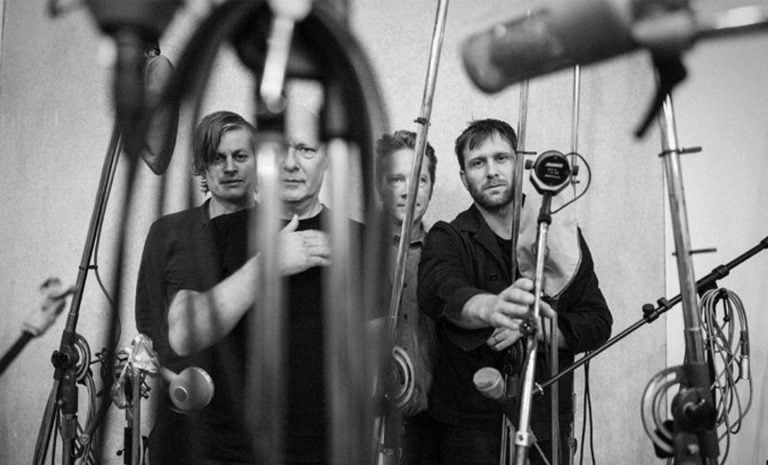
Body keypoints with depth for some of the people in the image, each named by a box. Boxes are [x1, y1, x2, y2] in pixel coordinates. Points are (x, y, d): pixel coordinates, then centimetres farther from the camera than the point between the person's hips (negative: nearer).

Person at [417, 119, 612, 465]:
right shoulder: (448, 239, -4)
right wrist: (489, 308, -50)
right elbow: (440, 291, -27)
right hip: (469, 427, -2)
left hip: (548, 424, 3)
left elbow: (598, 323, 3)